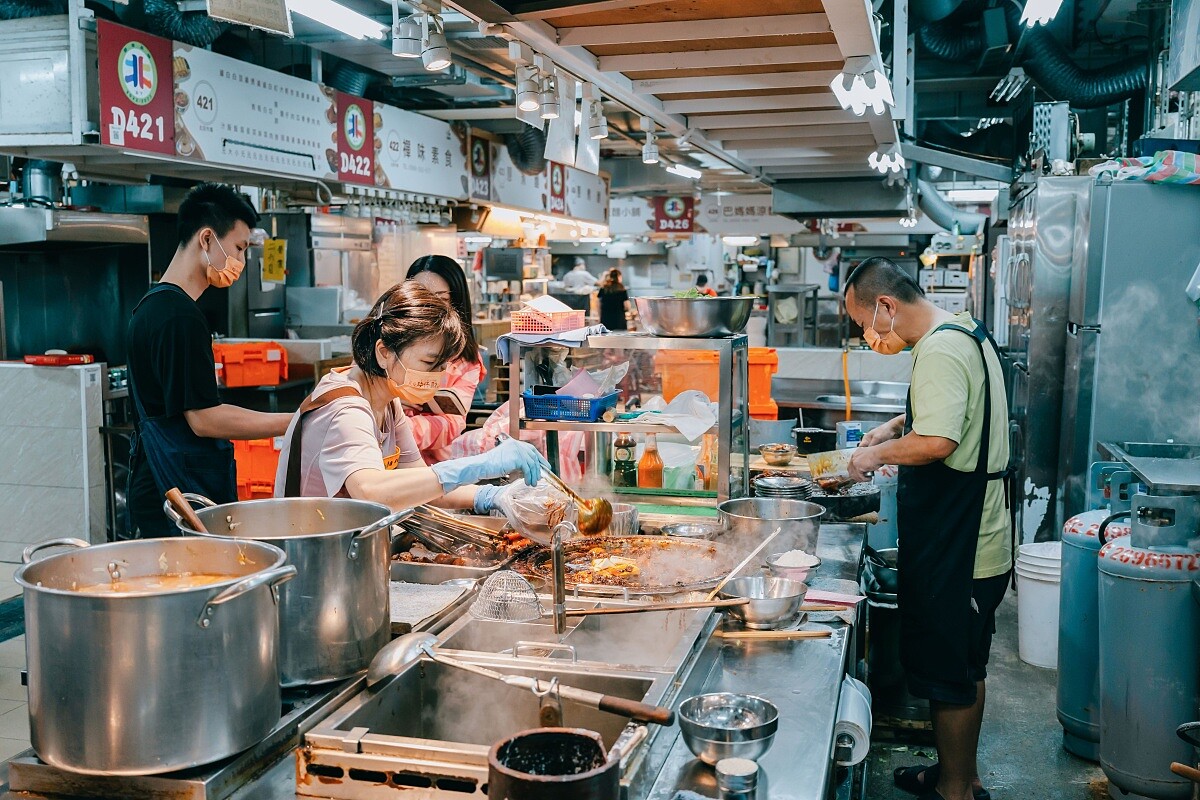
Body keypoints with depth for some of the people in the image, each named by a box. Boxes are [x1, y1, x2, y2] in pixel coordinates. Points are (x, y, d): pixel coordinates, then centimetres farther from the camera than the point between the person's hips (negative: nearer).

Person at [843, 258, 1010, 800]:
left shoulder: (940, 351, -21)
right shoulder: (965, 333, 12)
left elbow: (936, 443, -32)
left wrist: (877, 454, -16)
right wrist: (900, 425, 15)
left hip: (954, 551, -11)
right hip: (978, 543, 11)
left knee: (948, 677, 3)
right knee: (965, 669, 22)